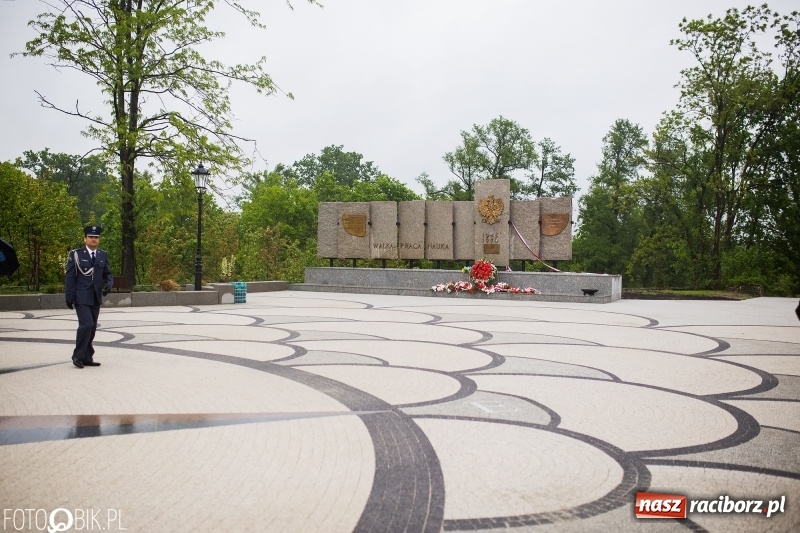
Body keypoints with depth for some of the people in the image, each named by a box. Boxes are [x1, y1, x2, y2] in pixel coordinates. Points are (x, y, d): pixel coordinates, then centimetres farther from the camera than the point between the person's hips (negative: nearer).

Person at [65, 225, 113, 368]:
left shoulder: (103, 255, 10)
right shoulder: (76, 254, -2)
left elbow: (108, 274, 15)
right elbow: (69, 277, -4)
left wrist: (108, 284, -7)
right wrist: (69, 297, -9)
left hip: (96, 298, 5)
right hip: (81, 297, -5)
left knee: (92, 328, 8)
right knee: (86, 324, -16)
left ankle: (87, 358, 16)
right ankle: (78, 355, -2)